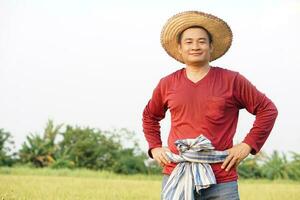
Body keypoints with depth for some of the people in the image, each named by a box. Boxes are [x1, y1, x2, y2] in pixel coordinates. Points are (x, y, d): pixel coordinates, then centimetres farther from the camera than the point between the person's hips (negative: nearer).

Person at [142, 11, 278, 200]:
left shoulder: (231, 81, 3)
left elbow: (267, 109, 6)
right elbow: (150, 116, 29)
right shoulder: (167, 84, 11)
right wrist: (155, 147, 15)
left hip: (221, 180, -2)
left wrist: (248, 145, -1)